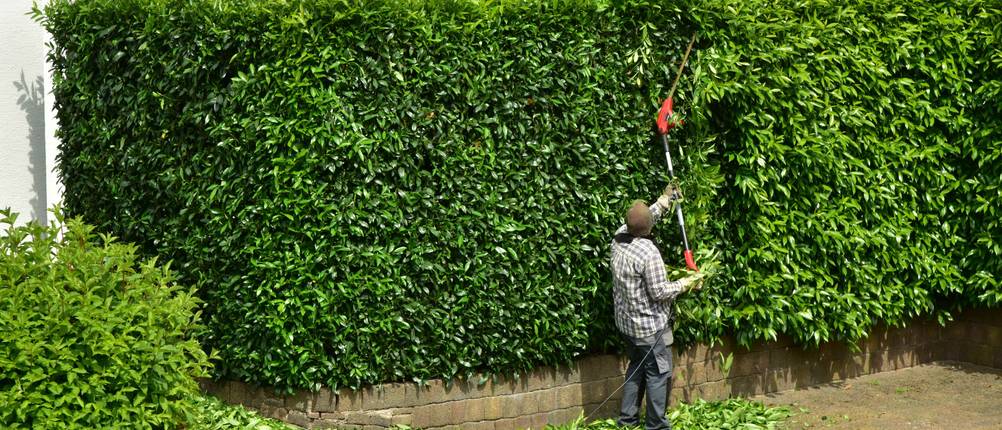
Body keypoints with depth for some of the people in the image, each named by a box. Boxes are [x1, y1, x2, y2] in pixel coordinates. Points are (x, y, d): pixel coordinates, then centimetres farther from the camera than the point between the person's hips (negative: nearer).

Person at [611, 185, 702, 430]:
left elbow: (640, 222, 15)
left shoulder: (619, 237, -6)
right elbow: (659, 292, -22)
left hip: (626, 322, 8)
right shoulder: (649, 253, -28)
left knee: (636, 368, 22)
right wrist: (685, 284, -7)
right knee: (658, 374, 6)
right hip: (650, 325, -8)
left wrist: (665, 200, 16)